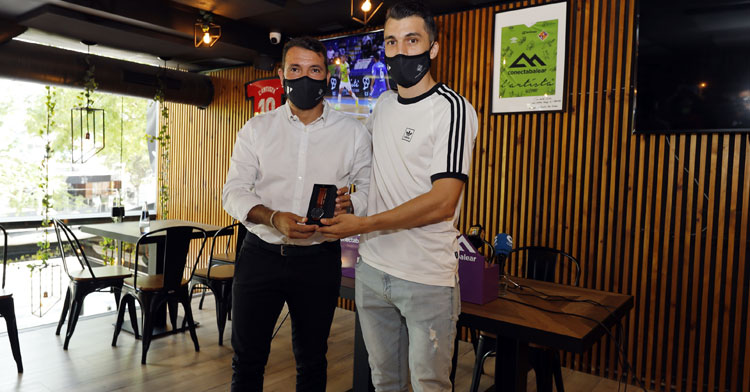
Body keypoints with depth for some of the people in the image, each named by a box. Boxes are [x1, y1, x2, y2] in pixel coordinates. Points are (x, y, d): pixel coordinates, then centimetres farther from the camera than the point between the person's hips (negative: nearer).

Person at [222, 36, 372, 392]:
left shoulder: (353, 132, 1)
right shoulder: (257, 128, 2)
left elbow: (370, 187, 2)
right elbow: (234, 191, -2)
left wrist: (349, 204, -21)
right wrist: (273, 218, -20)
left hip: (319, 260, 0)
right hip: (260, 253, 1)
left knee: (311, 360, 16)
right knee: (247, 358, 12)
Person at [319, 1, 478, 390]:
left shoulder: (452, 109, -11)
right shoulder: (382, 105, 10)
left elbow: (443, 202, -19)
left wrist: (363, 224, -16)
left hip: (427, 278, -6)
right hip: (372, 268, 6)